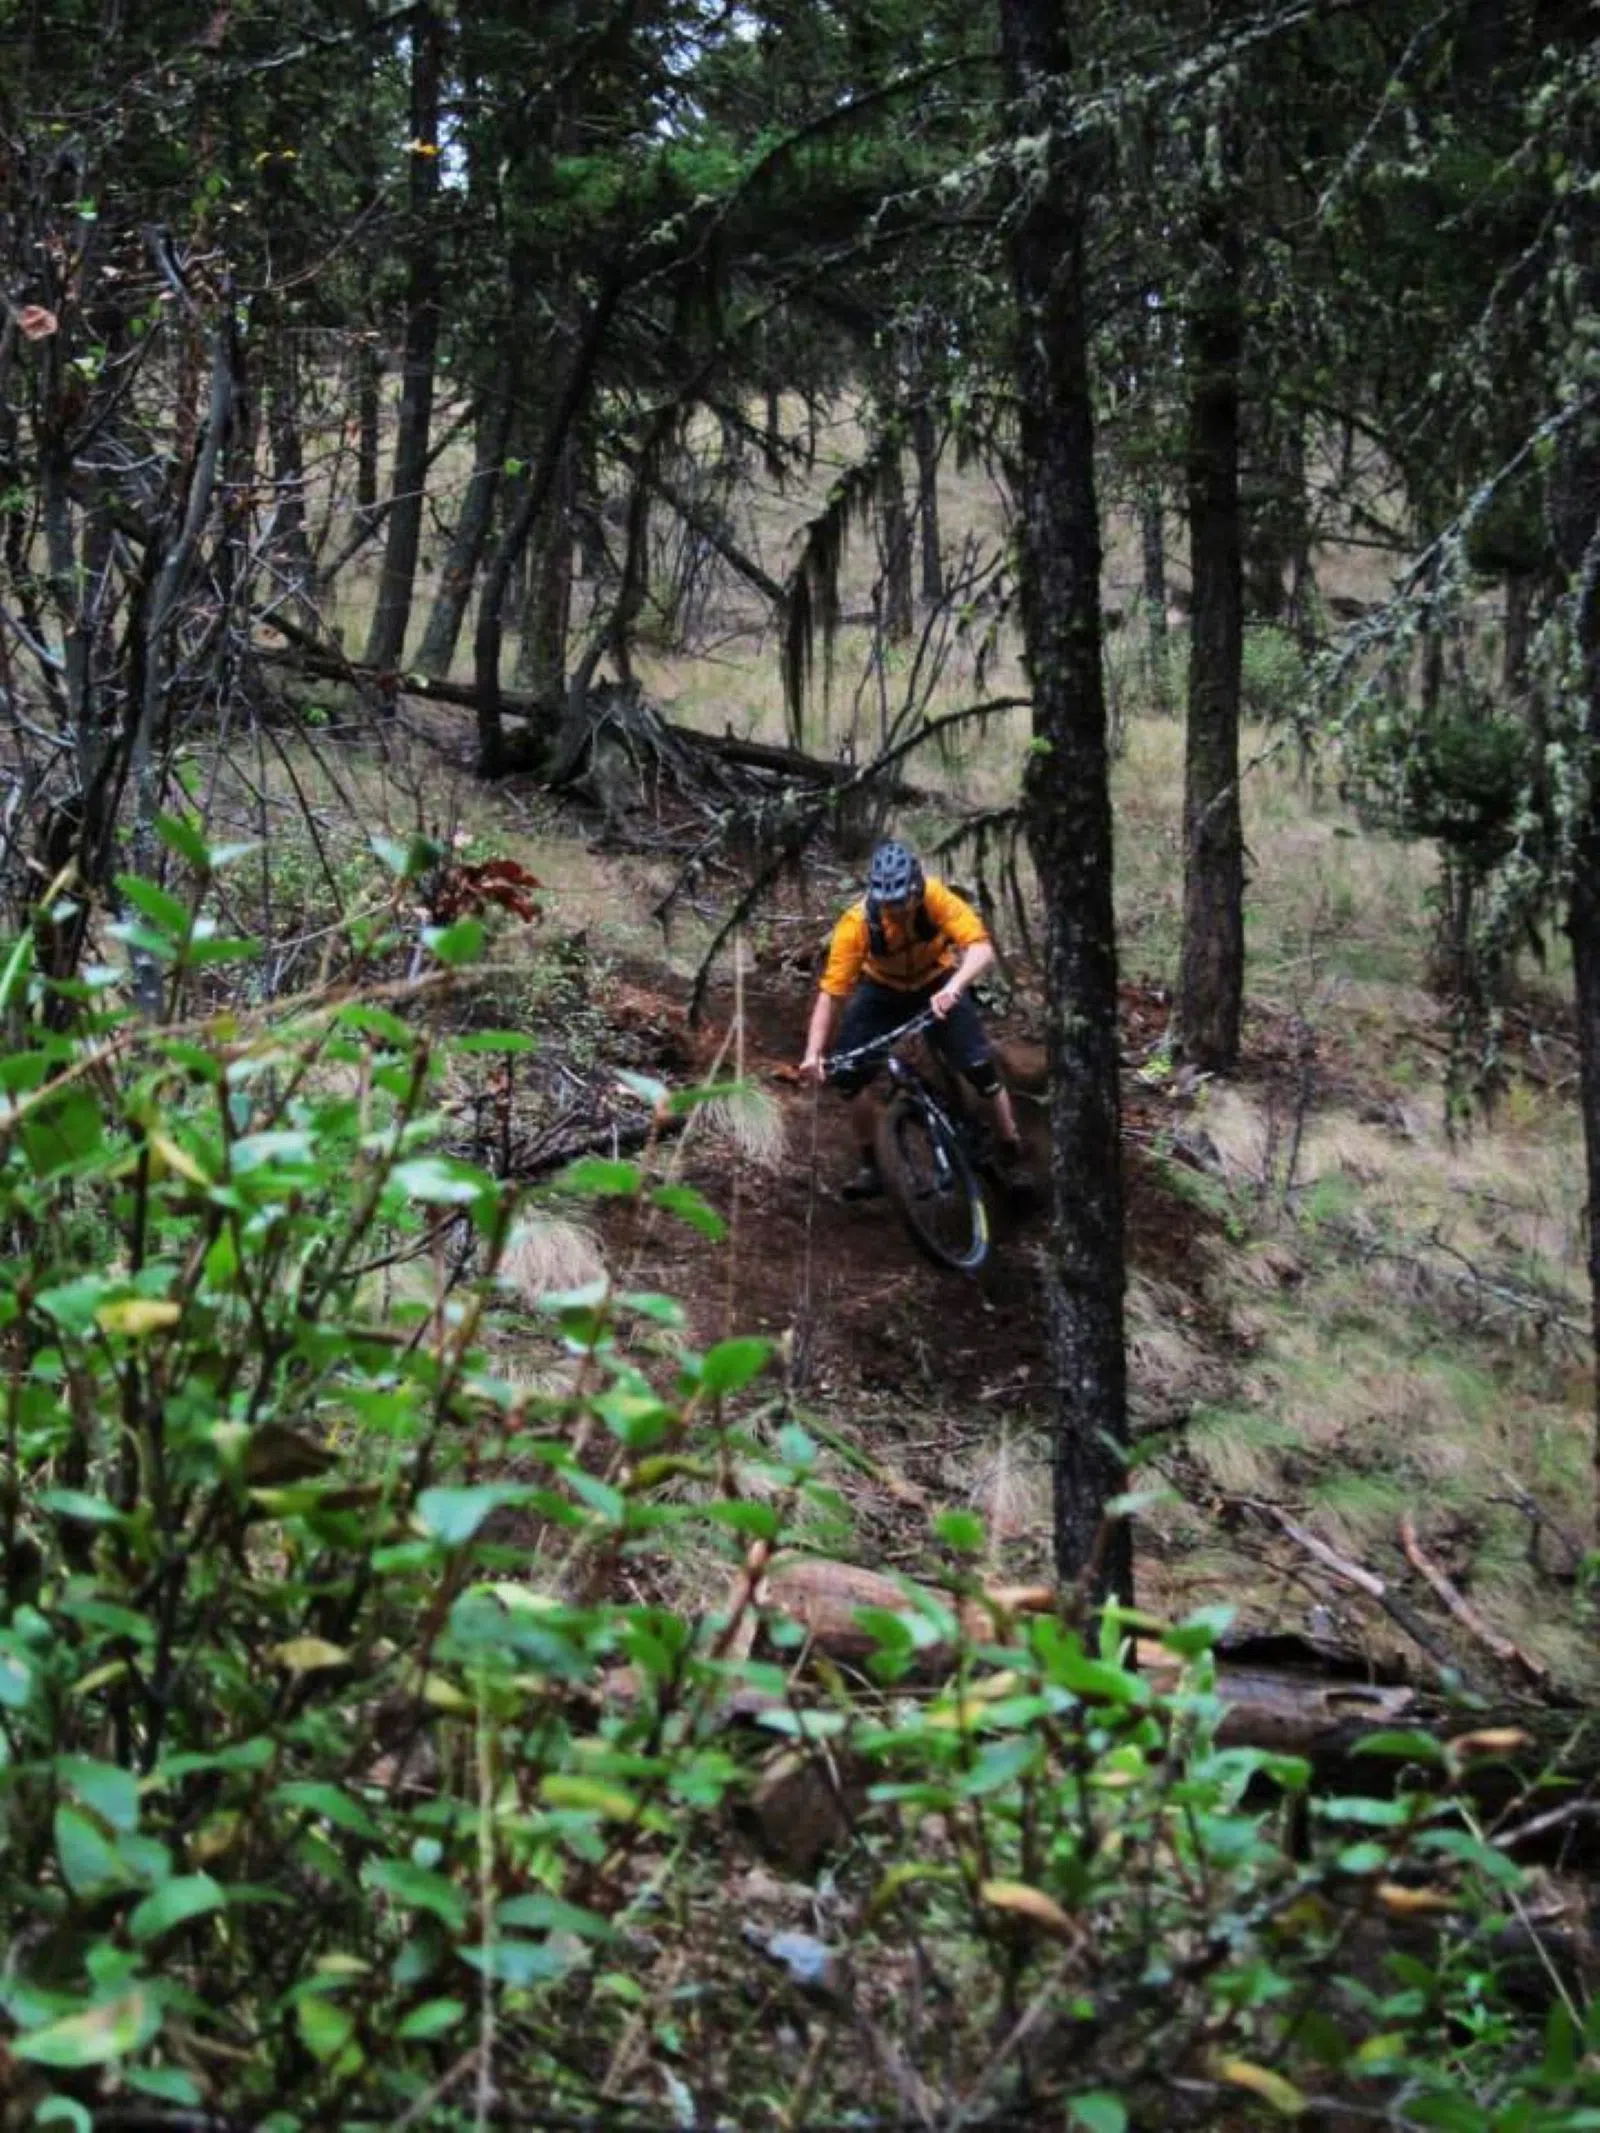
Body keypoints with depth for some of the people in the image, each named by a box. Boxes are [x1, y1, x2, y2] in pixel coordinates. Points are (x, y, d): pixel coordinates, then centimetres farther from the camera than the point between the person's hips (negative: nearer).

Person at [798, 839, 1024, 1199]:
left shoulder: (935, 898, -33)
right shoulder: (857, 923, -31)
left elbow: (981, 948, -43)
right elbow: (831, 991, -31)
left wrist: (953, 988, -61)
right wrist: (814, 1053, -43)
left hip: (938, 985, -1)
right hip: (882, 989, 1)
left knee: (980, 1067, -16)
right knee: (849, 1072, -15)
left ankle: (1014, 1156, 3)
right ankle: (870, 1165, 3)